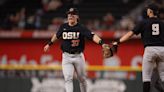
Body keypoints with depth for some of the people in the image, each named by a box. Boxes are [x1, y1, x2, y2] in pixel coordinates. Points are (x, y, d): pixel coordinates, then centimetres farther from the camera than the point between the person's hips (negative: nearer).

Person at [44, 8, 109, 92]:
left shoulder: (81, 28, -10)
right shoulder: (63, 27, 1)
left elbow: (92, 36, -24)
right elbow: (57, 35, 21)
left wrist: (101, 43, -39)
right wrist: (49, 44, 32)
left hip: (78, 56, -1)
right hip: (66, 56, 1)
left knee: (82, 78, 13)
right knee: (68, 78, -12)